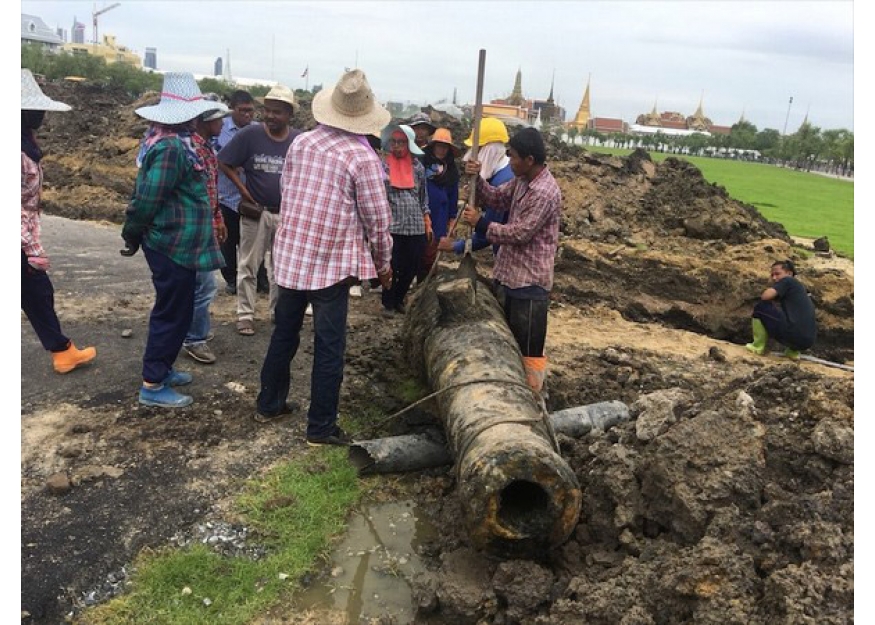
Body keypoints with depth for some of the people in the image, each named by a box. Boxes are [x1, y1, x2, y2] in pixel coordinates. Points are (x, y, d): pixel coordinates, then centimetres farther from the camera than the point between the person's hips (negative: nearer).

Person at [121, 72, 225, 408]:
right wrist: (132, 235, -9)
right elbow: (147, 198, -23)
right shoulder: (173, 147, -22)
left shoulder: (163, 137, 10)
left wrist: (134, 233, 19)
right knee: (173, 313, 0)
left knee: (174, 309, 20)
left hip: (172, 241, 10)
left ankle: (161, 368, 34)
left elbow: (145, 193, 15)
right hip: (175, 244, -10)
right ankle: (152, 385, 10)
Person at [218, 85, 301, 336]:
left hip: (286, 213, 2)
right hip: (255, 211, -2)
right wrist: (243, 189, -9)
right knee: (248, 265, 5)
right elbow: (224, 163, -4)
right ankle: (245, 315, 15)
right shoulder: (250, 134, -10)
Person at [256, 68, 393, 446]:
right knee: (329, 346, 4)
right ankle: (321, 427, 12)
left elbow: (286, 191, 12)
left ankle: (269, 404, 34)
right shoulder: (363, 157, -13)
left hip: (290, 254, 6)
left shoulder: (301, 142, 2)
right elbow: (376, 219, -10)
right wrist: (383, 263, 5)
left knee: (284, 332, 20)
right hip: (332, 262, -5)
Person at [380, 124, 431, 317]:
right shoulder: (383, 165, -1)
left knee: (411, 268, 10)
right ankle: (388, 303, 21)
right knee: (392, 268, 1)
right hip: (392, 227, -3)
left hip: (416, 227, 3)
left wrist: (428, 224, 9)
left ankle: (399, 299, 30)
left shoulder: (418, 167, 8)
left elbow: (423, 198, 13)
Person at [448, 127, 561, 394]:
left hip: (529, 280, -9)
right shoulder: (521, 180, 6)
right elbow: (496, 198, 12)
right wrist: (476, 179, -6)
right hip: (508, 274, 9)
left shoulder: (545, 193, -23)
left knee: (528, 346, 1)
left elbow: (519, 233, -22)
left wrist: (480, 223, -14)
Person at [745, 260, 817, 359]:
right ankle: (793, 351, 17)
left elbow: (765, 296, -13)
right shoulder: (798, 286, 26)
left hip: (794, 336, -9)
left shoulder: (787, 280, 1)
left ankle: (758, 346, 6)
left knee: (760, 307, 0)